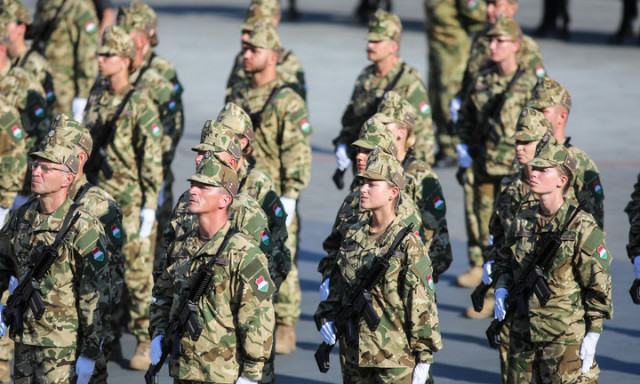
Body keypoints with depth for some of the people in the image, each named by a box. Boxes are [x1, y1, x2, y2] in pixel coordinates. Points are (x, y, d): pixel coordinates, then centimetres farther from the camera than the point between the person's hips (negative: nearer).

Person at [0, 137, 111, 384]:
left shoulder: (84, 227, -14)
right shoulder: (23, 217, 5)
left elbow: (96, 295, -14)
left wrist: (90, 353, -15)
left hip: (62, 343, -7)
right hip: (23, 337, 7)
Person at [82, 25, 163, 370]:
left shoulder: (140, 106, -9)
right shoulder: (95, 99, 9)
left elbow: (152, 160, -10)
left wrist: (149, 206, -13)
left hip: (130, 201, -6)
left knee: (137, 270, -3)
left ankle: (145, 341, 3)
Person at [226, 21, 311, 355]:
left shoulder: (287, 101, -10)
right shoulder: (238, 96, 10)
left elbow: (298, 154, -13)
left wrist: (288, 199, -17)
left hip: (274, 199, -6)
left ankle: (285, 329, 9)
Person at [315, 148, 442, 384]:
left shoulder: (408, 244, -10)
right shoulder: (353, 236, 8)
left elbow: (423, 305, -10)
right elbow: (337, 286, 19)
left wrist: (424, 359, -11)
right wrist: (327, 318, 2)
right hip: (353, 354, 6)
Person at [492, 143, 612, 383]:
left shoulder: (582, 227, -9)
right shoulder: (523, 221, 7)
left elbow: (599, 286, -8)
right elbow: (504, 261, 23)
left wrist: (592, 337, -10)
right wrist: (501, 290, 2)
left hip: (565, 336, -6)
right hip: (523, 334, 6)